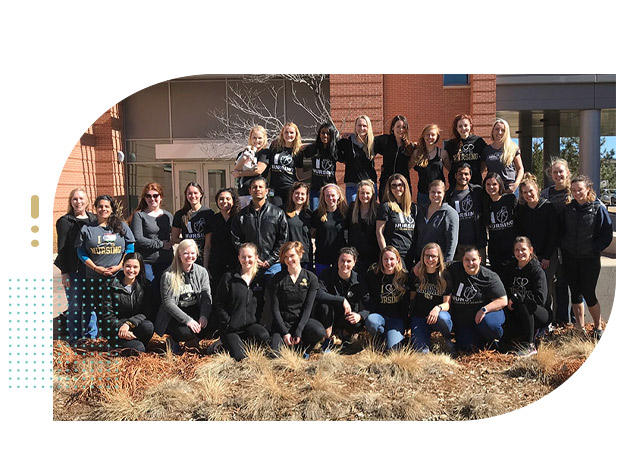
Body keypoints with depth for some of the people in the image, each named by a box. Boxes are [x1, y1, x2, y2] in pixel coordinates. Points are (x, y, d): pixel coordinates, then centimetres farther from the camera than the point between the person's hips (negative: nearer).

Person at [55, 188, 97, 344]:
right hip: (73, 271, -3)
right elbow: (61, 248, -2)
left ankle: (91, 337, 17)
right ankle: (75, 339, 13)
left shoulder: (94, 219, 11)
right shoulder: (65, 221, 1)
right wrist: (64, 272, -8)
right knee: (75, 306, 1)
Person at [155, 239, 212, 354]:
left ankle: (193, 338, 8)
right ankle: (173, 340, 4)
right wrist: (187, 320, -25)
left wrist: (204, 316, -21)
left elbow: (207, 297, -1)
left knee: (209, 326, -26)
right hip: (174, 315, -4)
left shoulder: (202, 272, 3)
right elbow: (168, 302, -14)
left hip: (195, 311, 4)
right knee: (186, 332, -32)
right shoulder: (168, 275, -10)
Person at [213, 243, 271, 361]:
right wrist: (228, 322, -9)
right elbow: (218, 304, -1)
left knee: (264, 336, -31)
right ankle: (223, 344, 11)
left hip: (251, 324, 2)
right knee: (241, 358, -19)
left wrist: (257, 320, -1)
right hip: (230, 327, -2)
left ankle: (244, 341, 0)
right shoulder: (229, 278, -1)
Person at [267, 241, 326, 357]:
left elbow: (308, 307, -5)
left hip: (302, 320, 1)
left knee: (319, 332, -32)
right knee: (275, 352, -25)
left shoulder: (311, 278, 0)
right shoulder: (277, 279, -2)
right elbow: (275, 308, -3)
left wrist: (298, 332, -16)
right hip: (282, 322, 0)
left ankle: (303, 347, 1)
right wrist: (285, 332, -14)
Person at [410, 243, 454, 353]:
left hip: (436, 316, -1)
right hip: (419, 316, 1)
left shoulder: (445, 275, -4)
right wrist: (409, 315, -5)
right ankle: (427, 336, 13)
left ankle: (448, 339, -5)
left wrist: (438, 308, -28)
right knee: (420, 349, -23)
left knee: (442, 318, -38)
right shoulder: (417, 275, 3)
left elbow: (447, 303, -7)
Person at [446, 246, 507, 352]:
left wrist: (484, 310, -26)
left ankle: (494, 339, 1)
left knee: (489, 324, -37)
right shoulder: (454, 271, -2)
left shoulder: (489, 277, -10)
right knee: (465, 347, -16)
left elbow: (503, 300, -12)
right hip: (463, 320, 3)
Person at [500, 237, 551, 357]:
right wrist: (508, 302, -13)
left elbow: (540, 298, -24)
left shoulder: (537, 270, -14)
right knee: (504, 333, -21)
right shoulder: (510, 268, 3)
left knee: (523, 303, -36)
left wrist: (515, 298, -23)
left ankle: (529, 345, -24)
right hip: (516, 313, 5)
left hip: (541, 314, -5)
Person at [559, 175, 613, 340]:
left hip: (590, 259, -4)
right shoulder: (568, 209, 5)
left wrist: (594, 249, -12)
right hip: (570, 258, 4)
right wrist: (564, 247, 1)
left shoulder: (598, 208, -7)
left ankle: (598, 327, 19)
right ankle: (580, 328, 21)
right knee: (575, 293, 9)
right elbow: (561, 231, 13)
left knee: (588, 294, -1)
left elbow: (607, 235, -6)